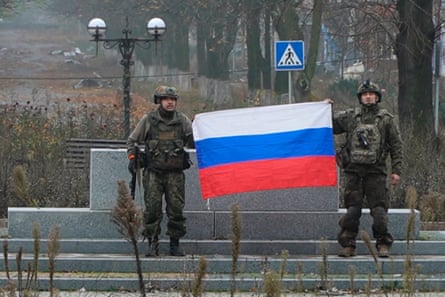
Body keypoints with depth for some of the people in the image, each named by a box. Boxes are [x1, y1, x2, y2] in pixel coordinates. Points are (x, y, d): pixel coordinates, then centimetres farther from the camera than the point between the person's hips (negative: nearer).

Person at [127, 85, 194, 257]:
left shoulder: (183, 121, 7)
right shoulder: (148, 120, 3)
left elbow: (193, 143, 10)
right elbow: (132, 141, 11)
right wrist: (132, 157, -2)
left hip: (175, 173, 1)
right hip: (153, 173, -1)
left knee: (176, 209, 1)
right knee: (152, 209, -3)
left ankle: (175, 244, 10)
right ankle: (152, 245, 4)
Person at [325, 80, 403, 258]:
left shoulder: (386, 119, 5)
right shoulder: (349, 117, 10)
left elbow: (396, 146, 5)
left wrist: (396, 170, -1)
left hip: (376, 171, -2)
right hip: (353, 171, 2)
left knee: (379, 209, -3)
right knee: (352, 210, 2)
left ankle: (383, 245, 4)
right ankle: (348, 245, 7)